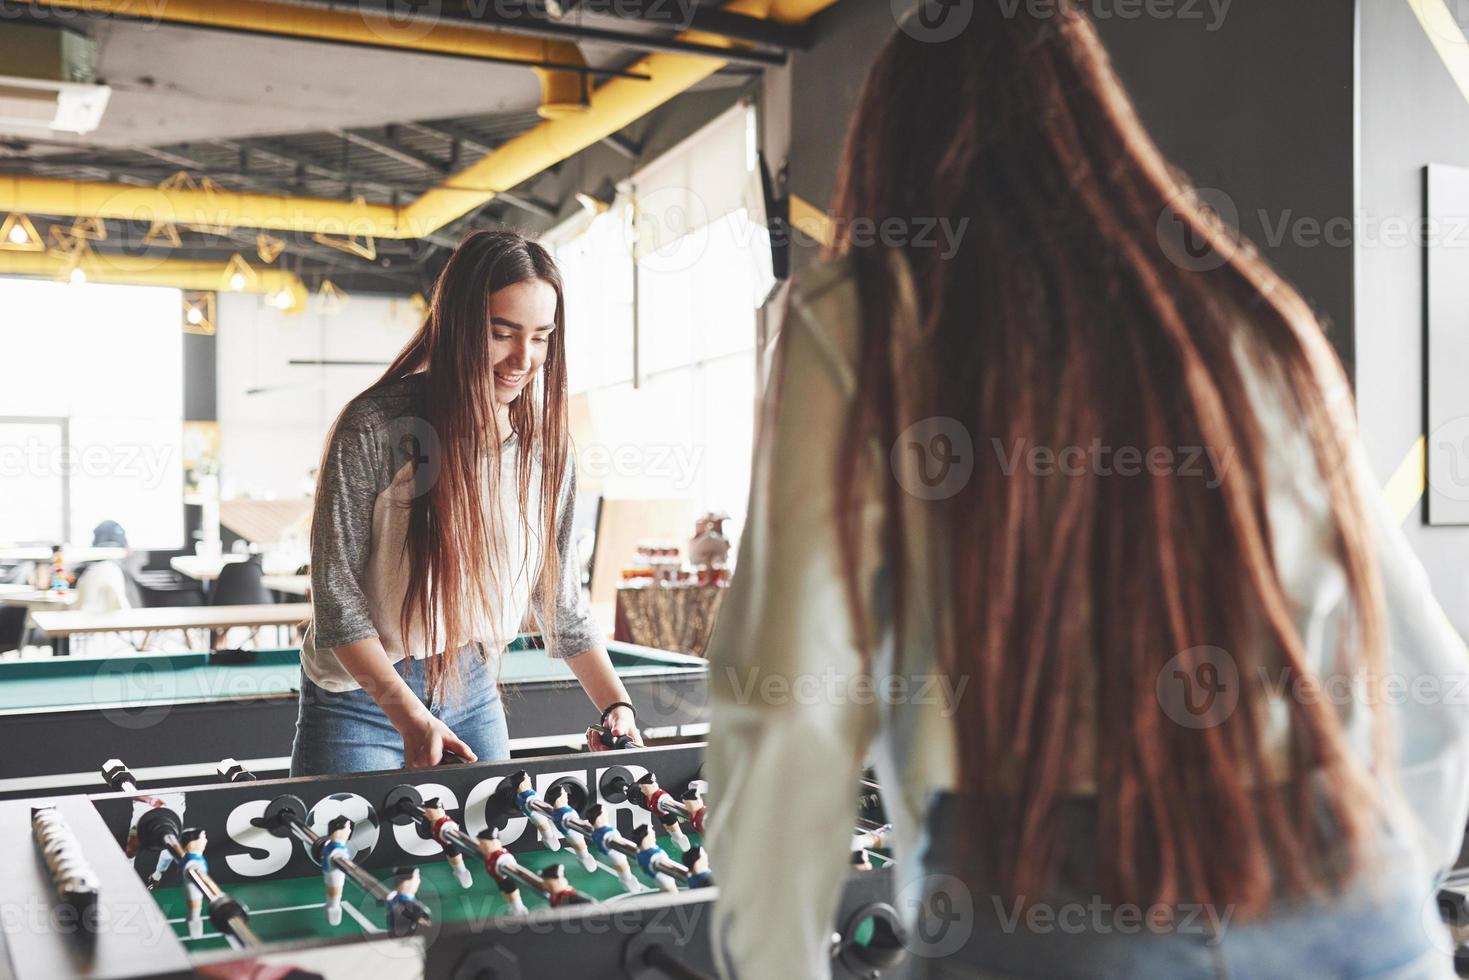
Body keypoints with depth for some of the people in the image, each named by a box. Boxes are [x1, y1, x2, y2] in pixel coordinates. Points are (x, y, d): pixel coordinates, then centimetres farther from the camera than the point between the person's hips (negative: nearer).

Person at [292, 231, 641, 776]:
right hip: (365, 697, -4)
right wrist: (409, 716, -25)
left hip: (474, 693, 4)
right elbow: (336, 591, -17)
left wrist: (616, 705, -6)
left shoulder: (545, 443, -4)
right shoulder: (376, 427, -19)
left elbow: (559, 594, 4)